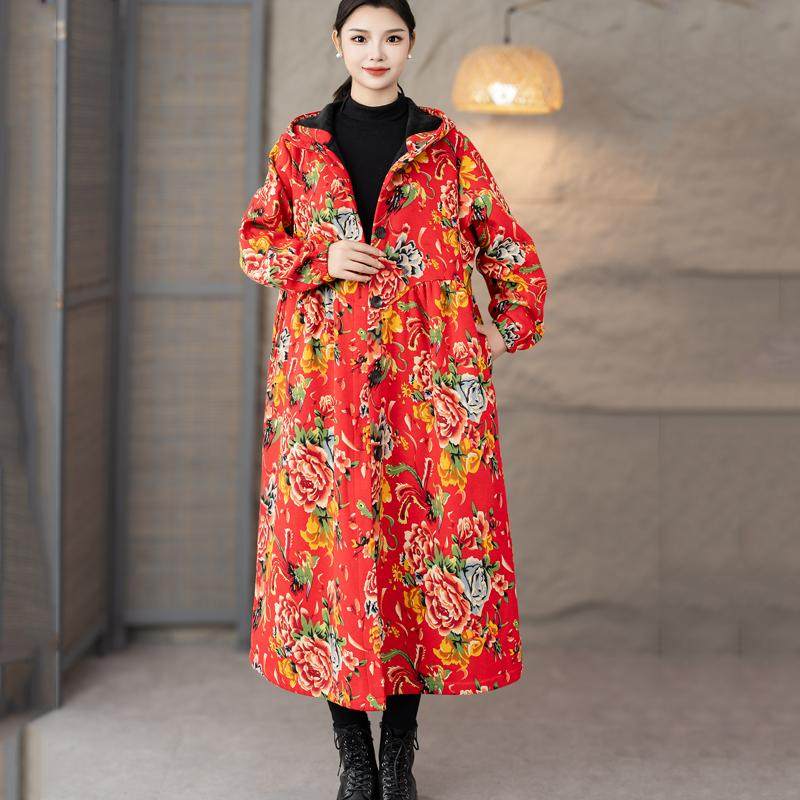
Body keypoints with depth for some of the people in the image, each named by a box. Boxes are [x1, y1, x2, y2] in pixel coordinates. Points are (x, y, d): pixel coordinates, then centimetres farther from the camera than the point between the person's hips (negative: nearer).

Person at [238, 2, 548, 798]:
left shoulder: (447, 147, 8)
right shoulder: (300, 145, 10)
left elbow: (511, 249, 14)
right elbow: (254, 240, 13)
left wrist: (510, 332, 11)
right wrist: (318, 261, -4)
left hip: (428, 371, 0)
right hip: (326, 367, 1)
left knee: (424, 529, -3)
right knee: (332, 533, -2)